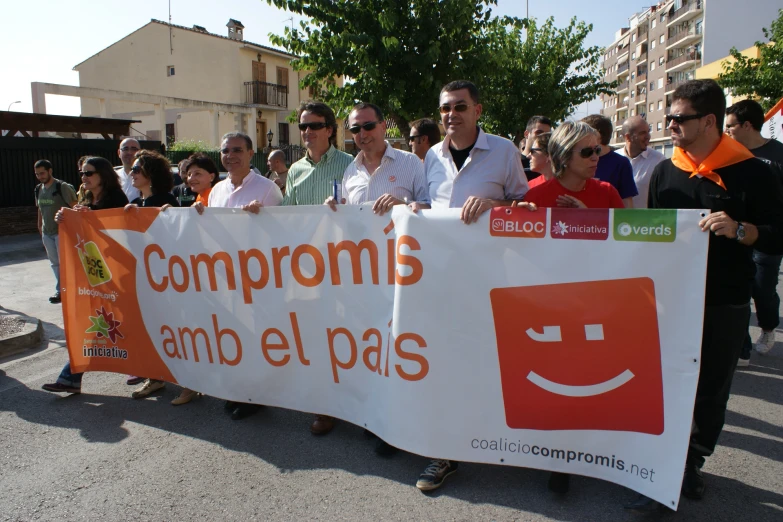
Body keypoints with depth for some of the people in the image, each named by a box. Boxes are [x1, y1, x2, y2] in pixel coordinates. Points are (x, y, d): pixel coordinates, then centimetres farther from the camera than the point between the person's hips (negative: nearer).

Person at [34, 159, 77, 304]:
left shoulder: (62, 187, -12)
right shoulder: (38, 189, 9)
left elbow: (74, 206, -12)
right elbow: (40, 209, 19)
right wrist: (39, 225, 18)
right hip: (46, 232, 7)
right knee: (54, 262, 11)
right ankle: (60, 290, 19)